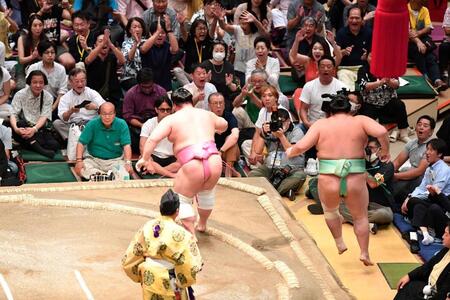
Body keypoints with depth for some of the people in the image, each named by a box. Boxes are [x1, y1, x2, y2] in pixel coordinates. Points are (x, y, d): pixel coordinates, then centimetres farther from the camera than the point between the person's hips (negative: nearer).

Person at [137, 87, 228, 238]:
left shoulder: (171, 119, 4)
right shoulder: (207, 114, 18)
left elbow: (153, 139, -8)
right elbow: (223, 125, 39)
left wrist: (145, 158, 1)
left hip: (193, 166, -5)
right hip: (215, 163, 5)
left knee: (183, 200, 17)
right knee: (206, 191, 33)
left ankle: (191, 235, 12)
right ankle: (202, 224, 51)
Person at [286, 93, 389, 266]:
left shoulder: (320, 124, 5)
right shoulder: (360, 121, 6)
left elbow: (301, 146, -4)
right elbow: (381, 132, -9)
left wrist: (290, 152, 16)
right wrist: (385, 151, 7)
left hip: (328, 180, 0)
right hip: (356, 180, 0)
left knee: (330, 210, 31)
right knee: (360, 216, 22)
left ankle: (339, 243, 33)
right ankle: (364, 253, 16)